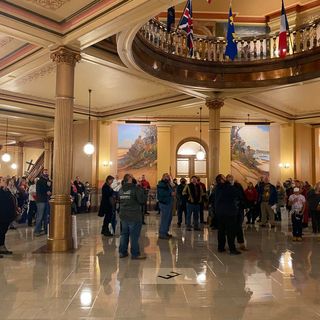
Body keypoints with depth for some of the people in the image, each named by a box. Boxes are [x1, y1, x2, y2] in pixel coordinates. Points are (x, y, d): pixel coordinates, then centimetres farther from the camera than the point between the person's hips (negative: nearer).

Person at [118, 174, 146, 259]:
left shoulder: (121, 189, 7)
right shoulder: (136, 188, -15)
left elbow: (119, 200, 16)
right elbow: (142, 200, -16)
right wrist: (141, 190, -3)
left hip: (123, 215, 7)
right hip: (134, 216, -7)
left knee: (124, 234, 16)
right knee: (134, 235, 1)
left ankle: (122, 252, 22)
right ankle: (135, 254, 7)